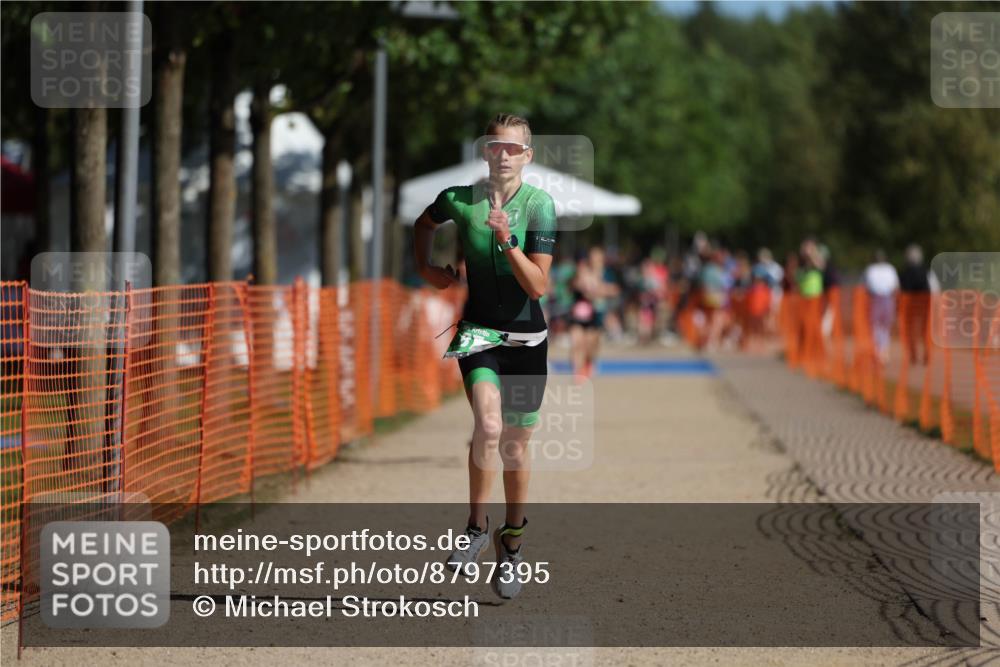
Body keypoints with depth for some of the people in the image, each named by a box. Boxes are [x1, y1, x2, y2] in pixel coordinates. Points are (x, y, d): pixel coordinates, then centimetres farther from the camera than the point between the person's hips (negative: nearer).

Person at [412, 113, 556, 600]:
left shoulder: (540, 205, -10)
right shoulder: (460, 199, -3)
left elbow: (538, 286, -16)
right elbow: (425, 223, 22)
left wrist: (507, 239, -27)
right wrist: (425, 267, 9)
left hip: (526, 339, 0)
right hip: (478, 332, 0)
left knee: (515, 446, 9)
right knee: (488, 428, -24)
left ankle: (511, 543, 27)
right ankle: (477, 526, -6)